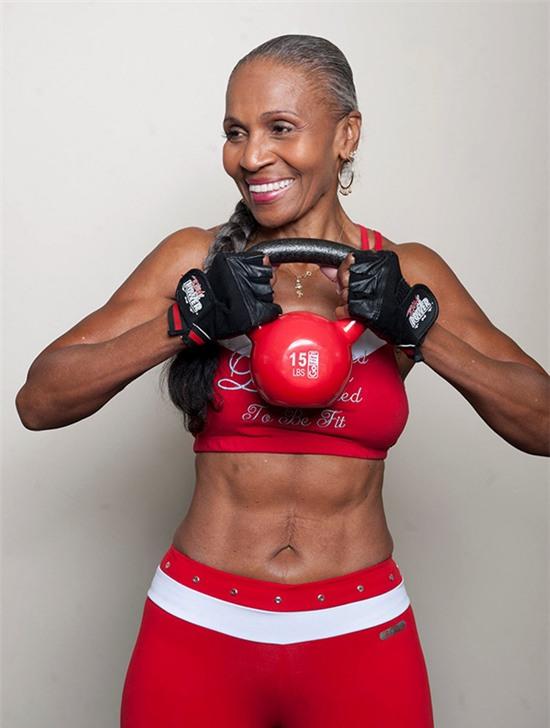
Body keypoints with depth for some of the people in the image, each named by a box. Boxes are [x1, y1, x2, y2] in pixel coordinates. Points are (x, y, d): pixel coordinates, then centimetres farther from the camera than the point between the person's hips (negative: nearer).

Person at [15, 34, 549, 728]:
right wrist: (189, 319, -19)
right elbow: (38, 401, -7)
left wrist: (418, 326, -16)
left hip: (361, 638, 1)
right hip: (199, 627, 0)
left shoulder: (409, 274, -1)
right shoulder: (195, 258, -2)